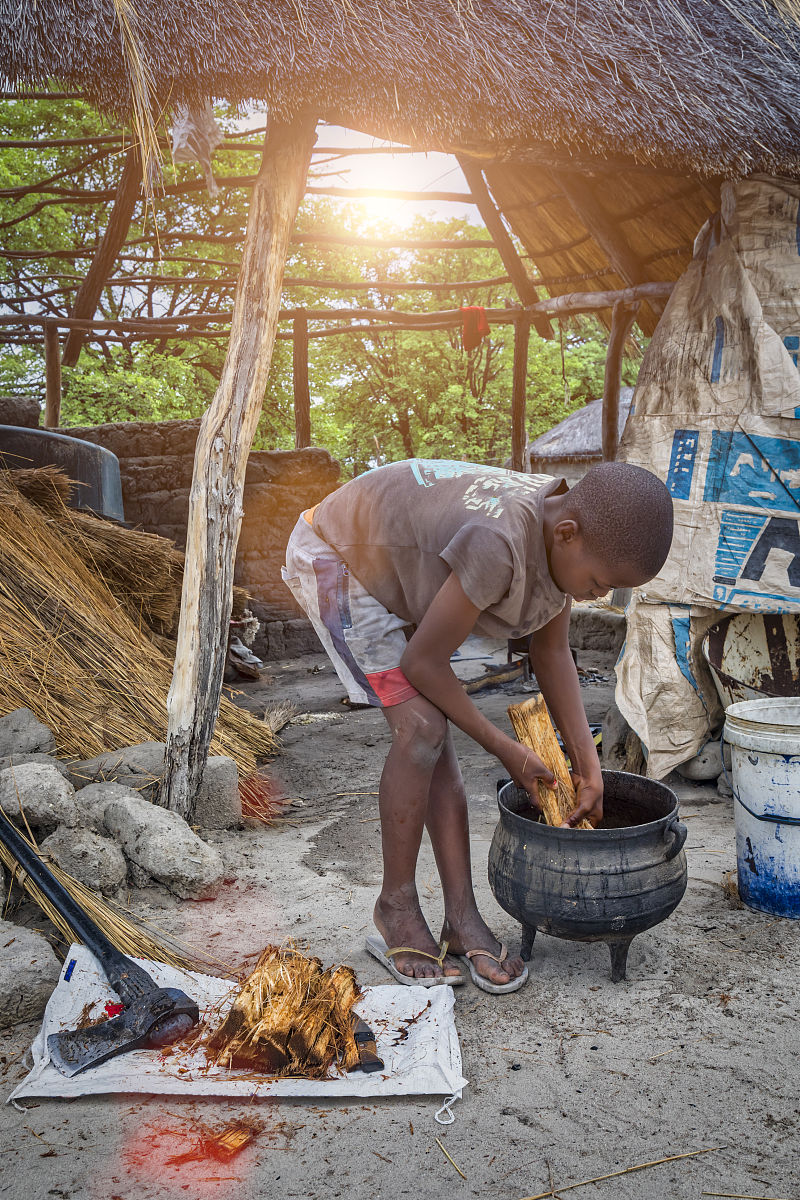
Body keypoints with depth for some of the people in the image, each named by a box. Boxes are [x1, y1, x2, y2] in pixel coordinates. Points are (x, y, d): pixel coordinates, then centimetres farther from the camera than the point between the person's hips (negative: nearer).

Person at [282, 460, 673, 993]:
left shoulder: (569, 529, -13)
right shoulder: (499, 543, -39)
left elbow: (552, 655, 0)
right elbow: (422, 661, -27)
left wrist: (590, 767, -1)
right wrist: (506, 749, -15)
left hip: (398, 568, 8)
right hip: (335, 559, -7)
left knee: (435, 738, -1)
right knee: (421, 729, -17)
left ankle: (463, 918, 5)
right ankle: (397, 906, 2)